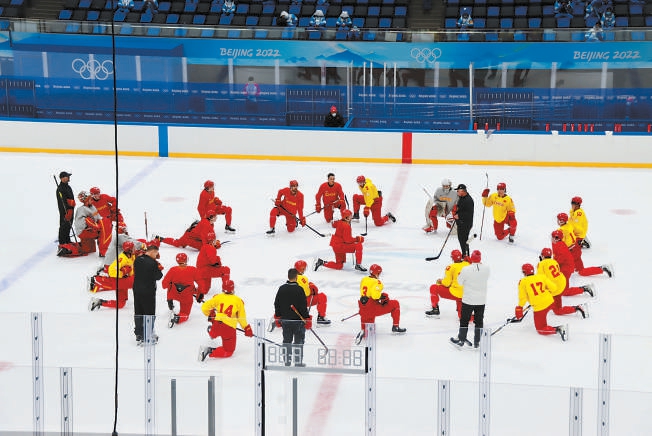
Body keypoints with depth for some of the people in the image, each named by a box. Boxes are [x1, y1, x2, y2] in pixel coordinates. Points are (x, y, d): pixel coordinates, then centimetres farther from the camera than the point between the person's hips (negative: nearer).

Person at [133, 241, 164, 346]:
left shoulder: (137, 260, 2)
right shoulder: (152, 263, -19)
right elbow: (158, 277, -15)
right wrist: (159, 269, 3)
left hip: (137, 290, 6)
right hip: (148, 292, -6)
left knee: (138, 313, 12)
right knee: (150, 313, 6)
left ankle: (139, 336, 15)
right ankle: (149, 336, 9)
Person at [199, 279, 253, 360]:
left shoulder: (218, 297, 4)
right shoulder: (238, 301, 3)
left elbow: (204, 307, 5)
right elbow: (242, 318, 6)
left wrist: (210, 315, 25)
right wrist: (247, 329, 19)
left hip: (217, 324, 2)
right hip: (229, 328, -2)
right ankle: (211, 352, -13)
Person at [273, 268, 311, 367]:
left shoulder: (282, 288, 0)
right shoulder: (299, 289, -16)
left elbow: (276, 304, 7)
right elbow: (303, 306, -16)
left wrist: (278, 317, 18)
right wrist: (307, 318, -7)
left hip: (285, 320, 5)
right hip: (298, 319, -5)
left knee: (287, 340, 15)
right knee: (298, 341, 5)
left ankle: (286, 361, 18)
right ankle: (298, 362, 5)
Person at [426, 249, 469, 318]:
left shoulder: (451, 267, -13)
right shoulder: (468, 265, 2)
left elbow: (446, 283, -10)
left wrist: (440, 281, 12)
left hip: (454, 293, -6)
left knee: (433, 288, 12)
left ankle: (435, 310, 17)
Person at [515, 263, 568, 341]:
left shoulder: (523, 282, -6)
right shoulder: (541, 276, 3)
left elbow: (523, 297, -7)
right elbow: (553, 288, 4)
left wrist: (519, 308, 6)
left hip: (539, 307, -6)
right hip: (550, 302, 6)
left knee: (541, 330, 4)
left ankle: (558, 329, -19)